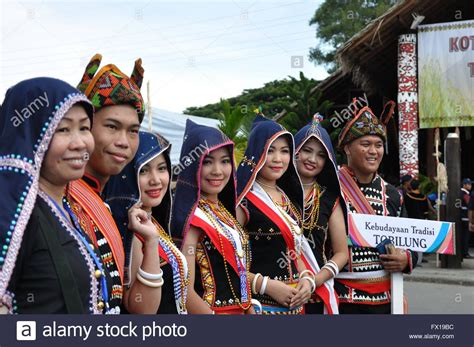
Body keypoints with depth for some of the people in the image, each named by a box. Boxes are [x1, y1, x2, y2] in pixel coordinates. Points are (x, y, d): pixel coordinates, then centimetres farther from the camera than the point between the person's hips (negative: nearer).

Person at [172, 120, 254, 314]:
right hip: (207, 312, -7)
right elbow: (186, 291, -22)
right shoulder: (192, 217, -17)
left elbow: (238, 274, 10)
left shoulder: (225, 211, 5)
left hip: (240, 310, 7)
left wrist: (250, 310, 3)